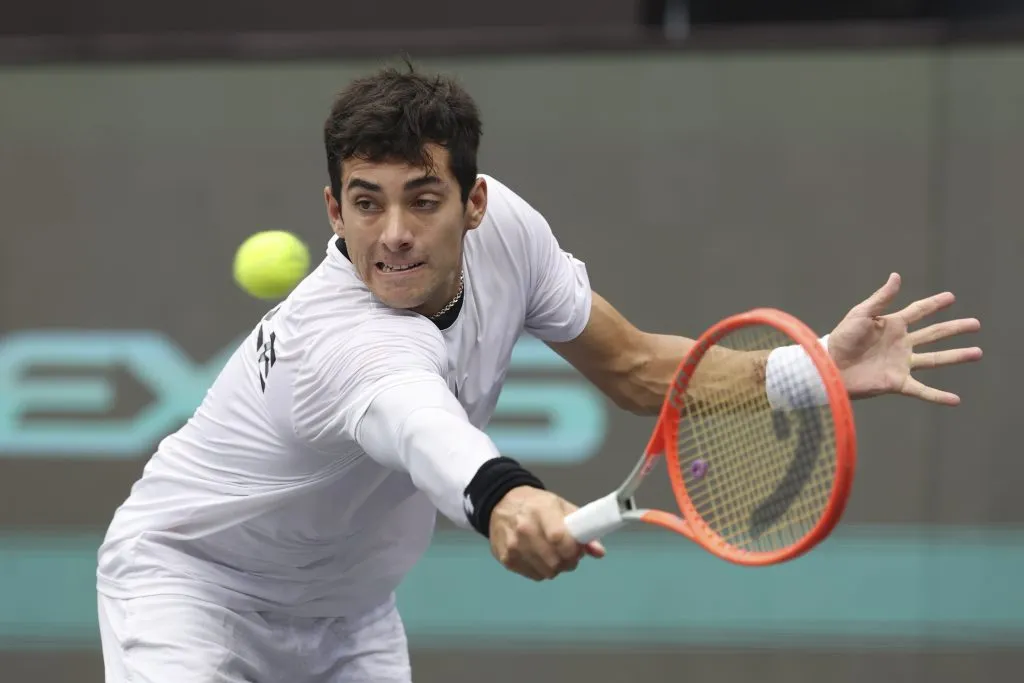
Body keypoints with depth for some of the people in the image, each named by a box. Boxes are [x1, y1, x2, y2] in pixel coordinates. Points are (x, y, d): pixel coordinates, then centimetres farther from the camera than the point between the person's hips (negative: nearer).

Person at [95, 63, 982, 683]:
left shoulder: (505, 228, -17)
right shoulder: (341, 342, -40)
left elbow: (633, 368, -2)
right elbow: (429, 428, -64)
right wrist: (504, 497, -86)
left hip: (345, 611, 7)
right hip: (191, 579, -7)